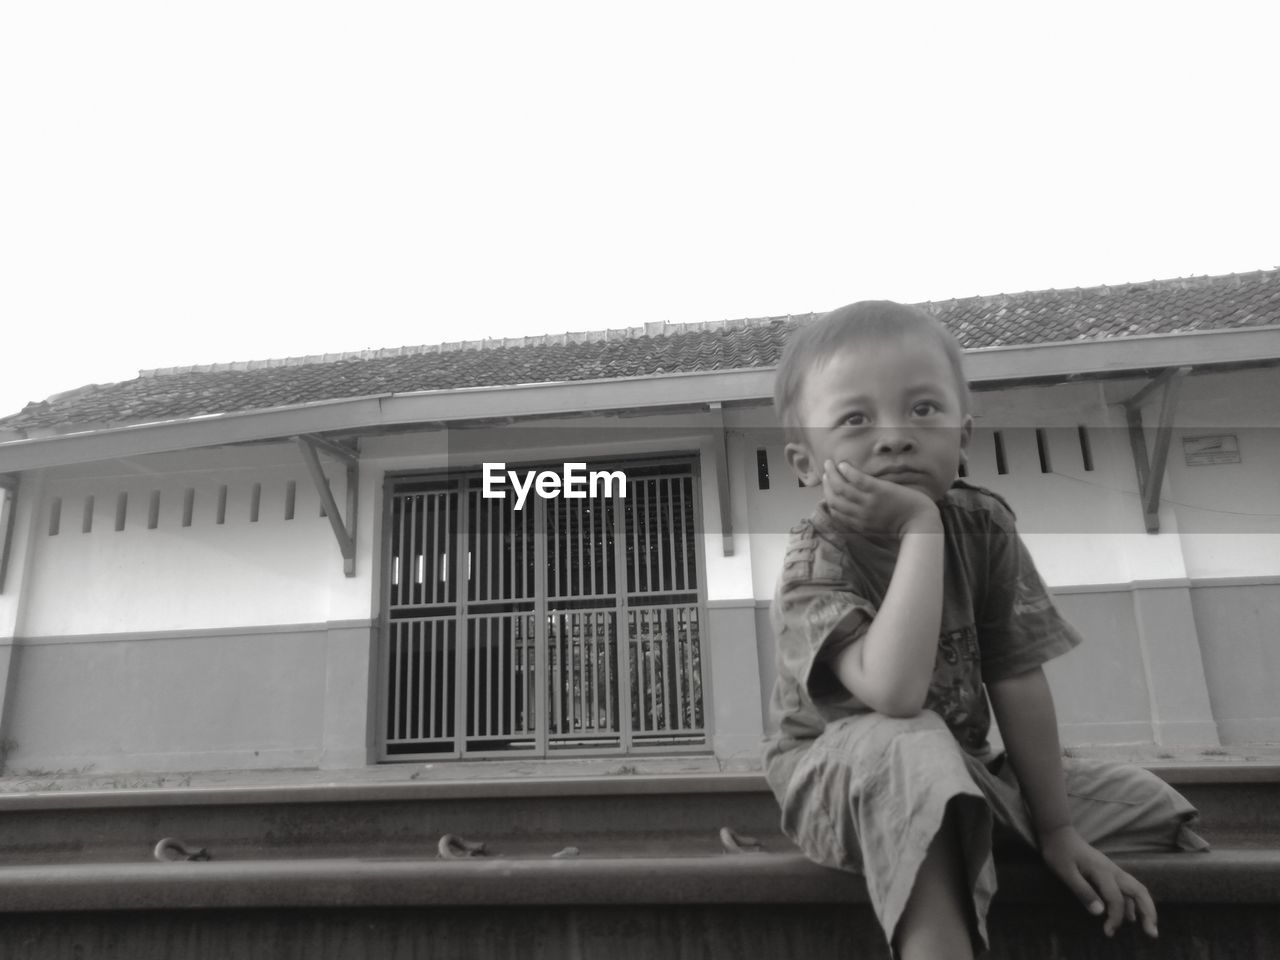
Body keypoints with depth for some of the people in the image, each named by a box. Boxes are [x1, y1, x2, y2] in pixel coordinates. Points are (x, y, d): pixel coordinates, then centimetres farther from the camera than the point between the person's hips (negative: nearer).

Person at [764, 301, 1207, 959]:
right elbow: (895, 693, -40)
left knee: (1153, 805, 8)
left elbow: (1017, 681, -6)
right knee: (909, 744, -39)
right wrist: (921, 525, -38)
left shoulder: (983, 525, -9)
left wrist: (1056, 830, -2)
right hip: (840, 775, -6)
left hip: (964, 767, 6)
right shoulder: (816, 560, -25)